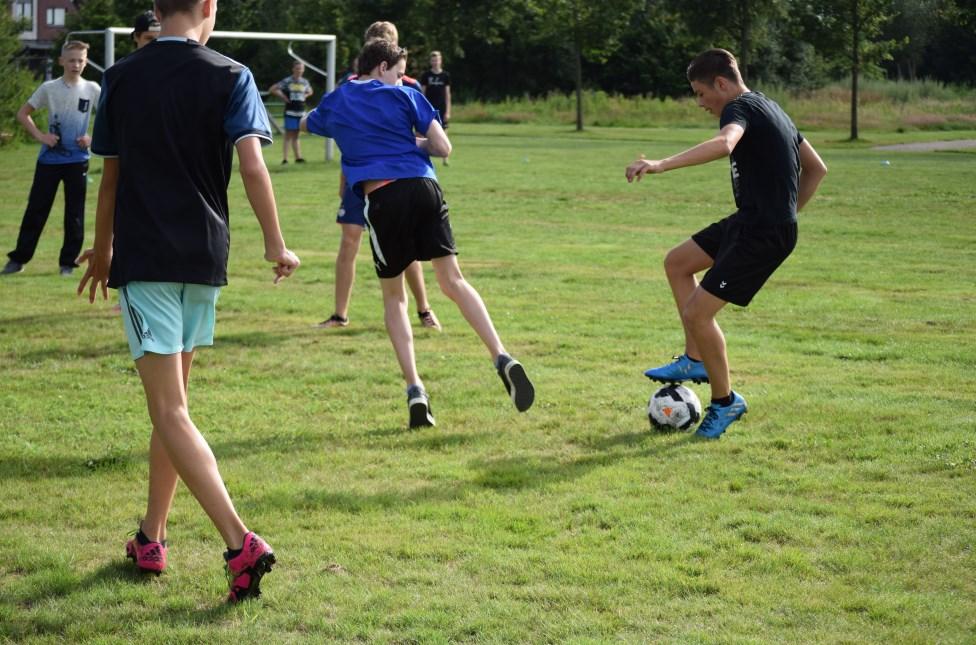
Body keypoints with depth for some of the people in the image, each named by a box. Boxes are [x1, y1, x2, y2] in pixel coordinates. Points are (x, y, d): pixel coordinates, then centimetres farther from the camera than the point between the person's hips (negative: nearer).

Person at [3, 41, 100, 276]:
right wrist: (40, 135, -7)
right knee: (36, 210, 2)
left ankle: (68, 262, 12)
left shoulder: (92, 90, 0)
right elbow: (23, 113, 5)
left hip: (77, 160, 0)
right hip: (49, 158, 0)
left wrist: (93, 138, -8)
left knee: (74, 214, 3)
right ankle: (18, 259, 9)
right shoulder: (49, 88, -1)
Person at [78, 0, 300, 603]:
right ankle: (152, 539, 24)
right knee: (173, 401, 18)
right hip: (204, 258, 2)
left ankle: (241, 542, -21)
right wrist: (277, 246, -6)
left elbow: (111, 175, 10)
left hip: (142, 259, -2)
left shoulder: (121, 78, 3)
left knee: (169, 412, -7)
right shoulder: (230, 77, -1)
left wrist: (102, 250, 23)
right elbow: (252, 164, -12)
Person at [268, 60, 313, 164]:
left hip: (301, 112, 5)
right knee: (289, 135, -5)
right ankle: (285, 158, -5)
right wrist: (283, 96, -8)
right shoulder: (287, 81, -5)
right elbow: (272, 89, -5)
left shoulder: (305, 82, 9)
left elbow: (309, 92, 29)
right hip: (290, 112, -5)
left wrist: (304, 96, 10)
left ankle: (298, 157, 12)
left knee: (296, 136, 11)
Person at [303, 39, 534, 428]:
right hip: (423, 189, 0)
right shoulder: (404, 96, 10)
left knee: (393, 297, 14)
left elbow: (307, 125, 42)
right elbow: (443, 147, 6)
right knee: (453, 281, 6)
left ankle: (414, 390, 1)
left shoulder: (335, 103, 19)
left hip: (381, 200, 0)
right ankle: (502, 358, -12)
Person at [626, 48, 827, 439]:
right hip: (748, 222, 11)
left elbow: (723, 145, -39)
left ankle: (725, 401, 10)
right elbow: (816, 168, 23)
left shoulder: (740, 108, -13)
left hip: (762, 235, -11)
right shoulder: (769, 109, 17)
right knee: (677, 263, 21)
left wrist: (661, 165, -47)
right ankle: (696, 360, 24)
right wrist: (787, 212, 21)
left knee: (697, 313, -7)